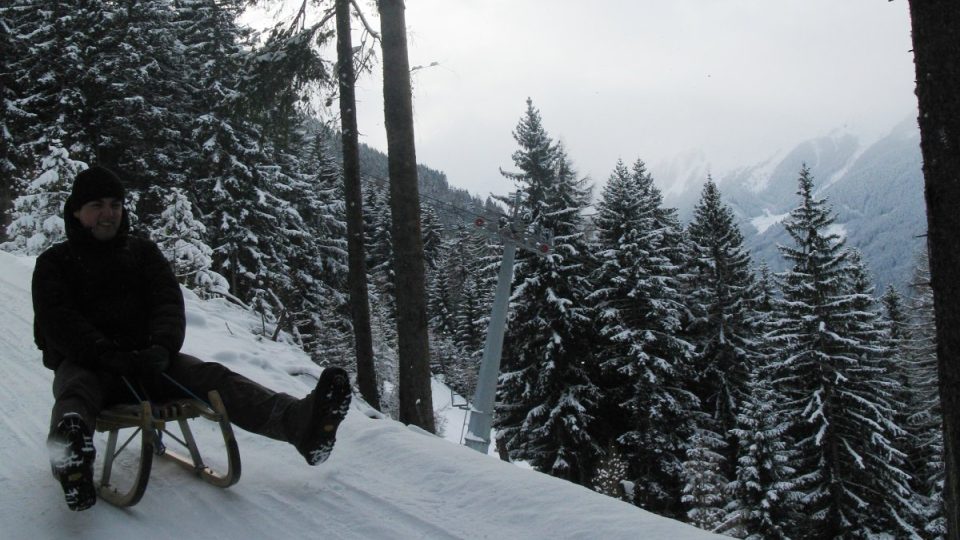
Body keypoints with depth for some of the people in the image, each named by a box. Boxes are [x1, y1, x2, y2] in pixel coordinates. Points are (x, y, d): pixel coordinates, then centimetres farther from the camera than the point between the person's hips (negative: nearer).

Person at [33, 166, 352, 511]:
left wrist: (161, 348, -18)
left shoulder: (143, 252, 19)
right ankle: (72, 456, -76)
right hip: (85, 363, -3)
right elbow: (57, 319, -6)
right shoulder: (55, 262, 10)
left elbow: (168, 302, 5)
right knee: (75, 392, -38)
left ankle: (299, 422, -47)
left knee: (210, 376, -23)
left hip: (145, 359, 3)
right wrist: (107, 353, -24)